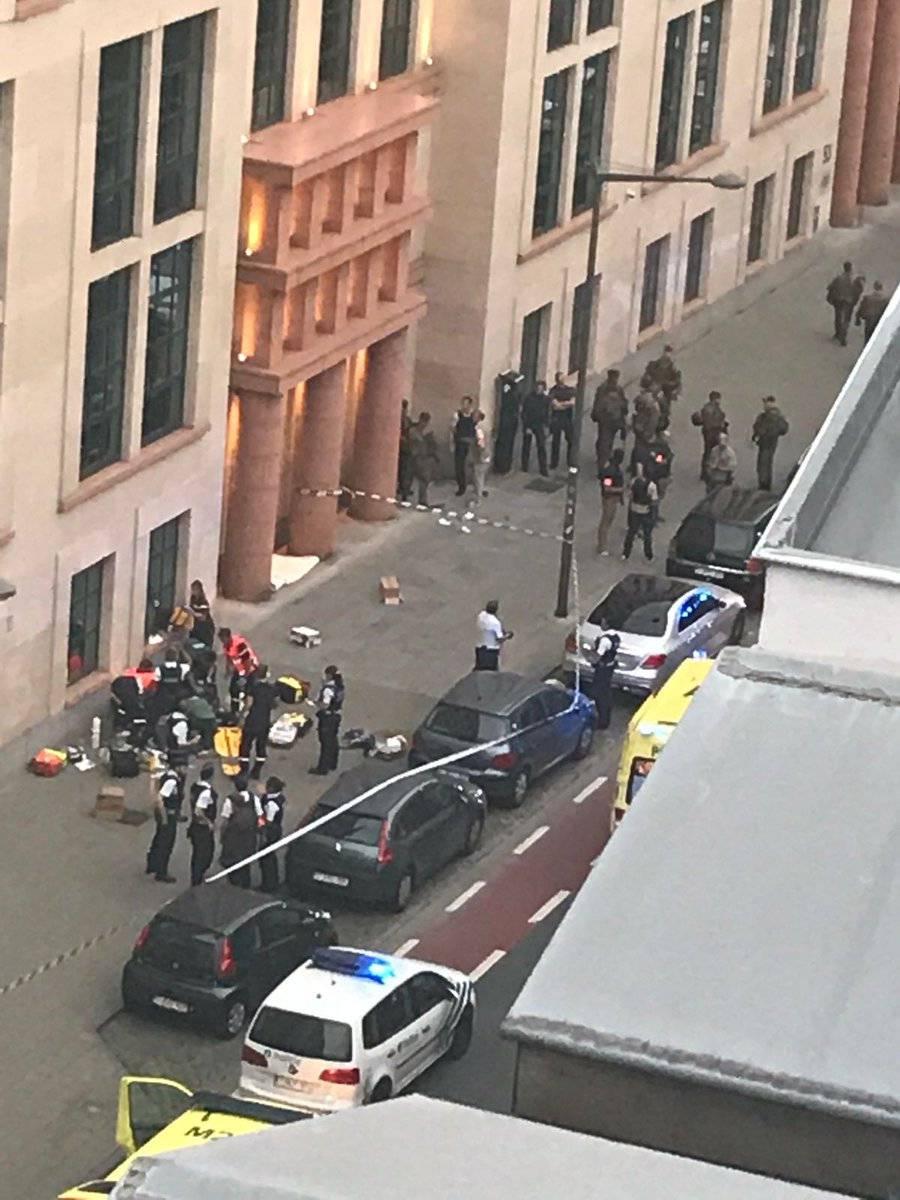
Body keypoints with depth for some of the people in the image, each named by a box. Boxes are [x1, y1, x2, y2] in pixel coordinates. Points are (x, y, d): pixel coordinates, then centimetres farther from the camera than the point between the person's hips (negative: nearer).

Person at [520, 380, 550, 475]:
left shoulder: (546, 399, -2)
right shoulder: (529, 397, -11)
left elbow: (547, 414, 7)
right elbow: (524, 413, -10)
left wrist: (545, 426, 2)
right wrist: (527, 427, -13)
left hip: (539, 426, 2)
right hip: (528, 425, -2)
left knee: (542, 447, -3)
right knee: (526, 447, 6)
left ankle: (543, 469, 1)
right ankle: (524, 468, 18)